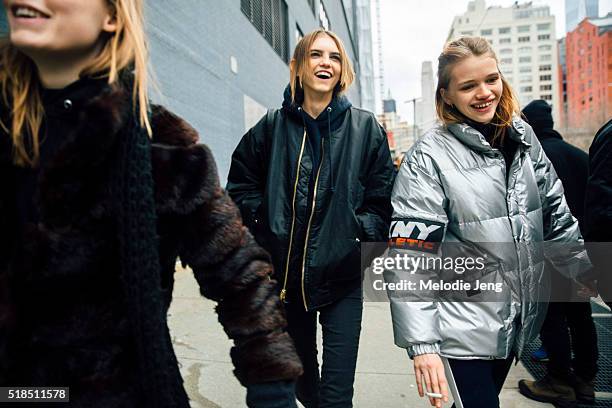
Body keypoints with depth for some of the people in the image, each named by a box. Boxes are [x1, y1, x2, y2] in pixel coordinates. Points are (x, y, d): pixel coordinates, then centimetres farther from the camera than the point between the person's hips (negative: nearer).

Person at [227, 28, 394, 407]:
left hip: (342, 276, -2)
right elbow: (241, 184, 10)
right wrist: (265, 226, -1)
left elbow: (382, 197, 2)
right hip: (285, 276, 2)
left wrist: (361, 235, -9)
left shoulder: (365, 127, 0)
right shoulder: (273, 126, 2)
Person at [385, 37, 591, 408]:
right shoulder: (429, 157, -17)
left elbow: (557, 215, 14)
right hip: (463, 328, -6)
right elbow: (411, 259, -20)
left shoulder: (523, 137, 2)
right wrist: (421, 344, -22)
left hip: (519, 319, 6)